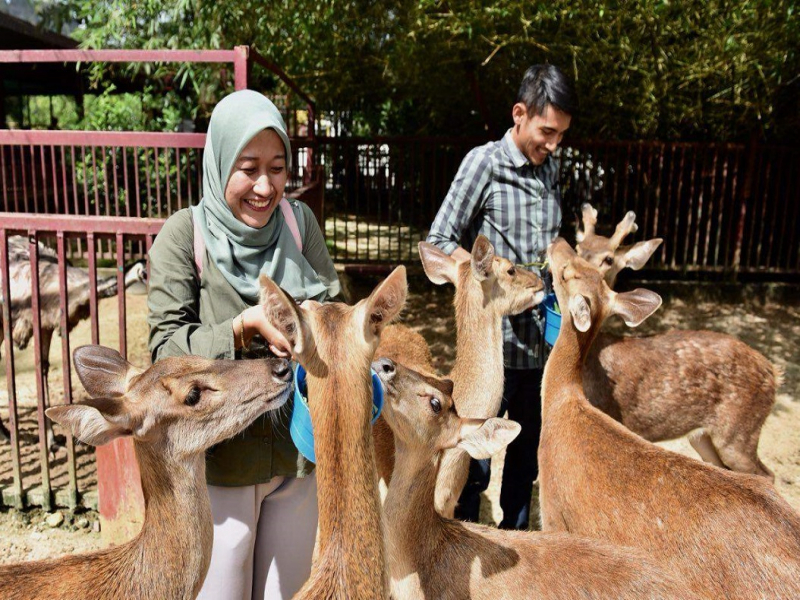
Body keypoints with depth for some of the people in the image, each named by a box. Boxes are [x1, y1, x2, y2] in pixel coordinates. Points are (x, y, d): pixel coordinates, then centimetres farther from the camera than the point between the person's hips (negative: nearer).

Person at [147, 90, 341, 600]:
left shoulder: (299, 221, -3)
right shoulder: (185, 233, -13)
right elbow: (165, 348, -15)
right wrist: (247, 325, -29)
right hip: (220, 460, -3)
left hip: (298, 451, 4)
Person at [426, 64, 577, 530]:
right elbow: (439, 242, -9)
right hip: (494, 339, -6)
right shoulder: (484, 162, -8)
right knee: (477, 456, 5)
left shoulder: (551, 167, 10)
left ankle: (515, 534, 38)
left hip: (542, 337, 6)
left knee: (528, 451, 19)